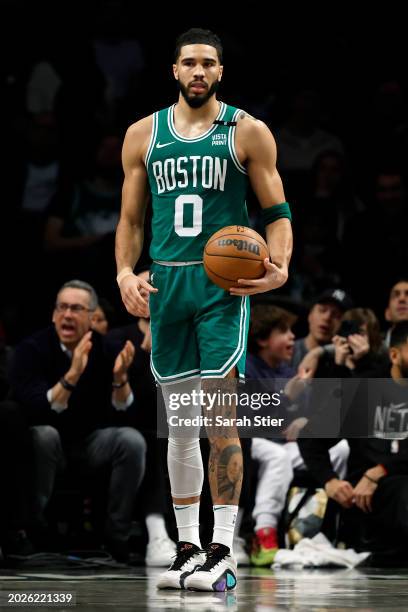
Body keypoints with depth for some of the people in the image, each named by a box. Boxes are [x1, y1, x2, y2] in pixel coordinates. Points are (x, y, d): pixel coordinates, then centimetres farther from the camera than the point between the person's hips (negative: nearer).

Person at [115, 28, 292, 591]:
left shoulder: (247, 132, 2)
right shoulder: (144, 134, 10)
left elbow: (278, 212, 3)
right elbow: (131, 218, 14)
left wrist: (279, 267, -15)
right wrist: (125, 273, -2)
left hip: (224, 284, -4)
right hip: (165, 285, 4)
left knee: (220, 418, -12)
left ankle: (223, 551, -11)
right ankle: (188, 549, 16)